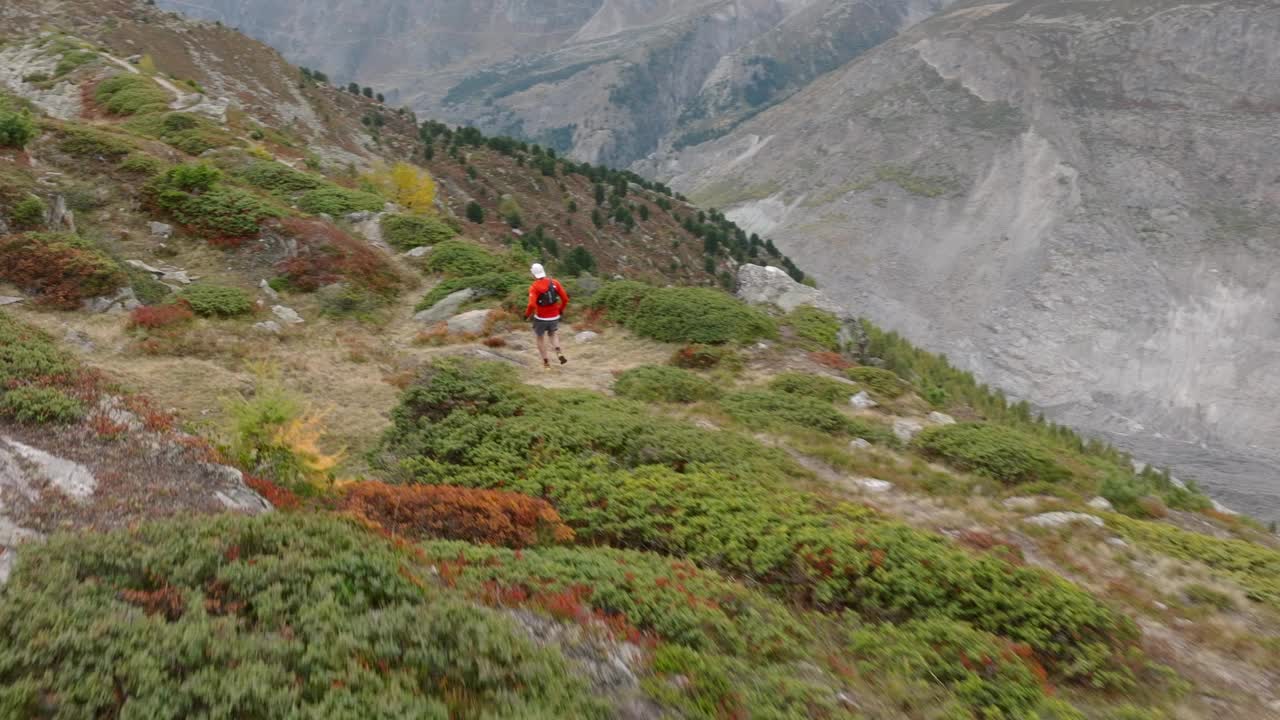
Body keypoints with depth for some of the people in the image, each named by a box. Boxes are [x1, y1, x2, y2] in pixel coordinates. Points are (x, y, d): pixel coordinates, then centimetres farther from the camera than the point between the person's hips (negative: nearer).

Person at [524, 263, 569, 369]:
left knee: (541, 338, 18)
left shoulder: (534, 287, -15)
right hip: (554, 317, 3)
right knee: (554, 334, 26)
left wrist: (527, 314, -8)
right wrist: (561, 310, 14)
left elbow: (532, 305, -25)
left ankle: (546, 362, 19)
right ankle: (559, 353, 0)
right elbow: (565, 298, -2)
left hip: (541, 318, -3)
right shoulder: (554, 282, -4)